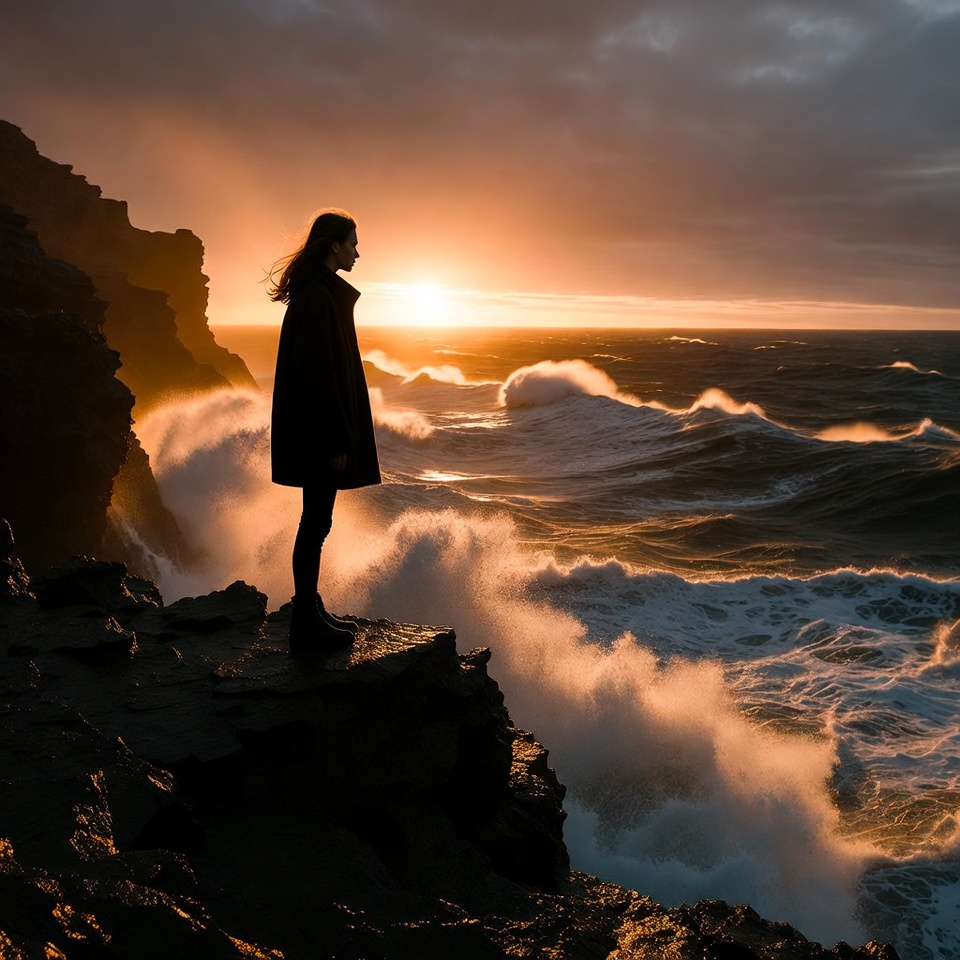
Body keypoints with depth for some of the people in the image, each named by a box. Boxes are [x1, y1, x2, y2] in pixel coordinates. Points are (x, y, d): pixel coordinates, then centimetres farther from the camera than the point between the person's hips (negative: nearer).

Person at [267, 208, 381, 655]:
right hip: (319, 429, -10)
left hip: (319, 428, 10)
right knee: (315, 522, -3)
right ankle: (306, 626, 6)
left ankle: (310, 612, 24)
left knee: (316, 520, 15)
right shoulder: (316, 296, -17)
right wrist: (336, 439, -21)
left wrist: (340, 434, 22)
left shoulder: (324, 292, 15)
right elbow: (318, 372, -22)